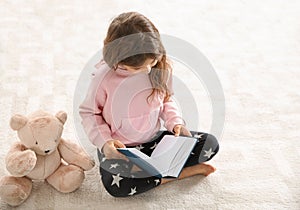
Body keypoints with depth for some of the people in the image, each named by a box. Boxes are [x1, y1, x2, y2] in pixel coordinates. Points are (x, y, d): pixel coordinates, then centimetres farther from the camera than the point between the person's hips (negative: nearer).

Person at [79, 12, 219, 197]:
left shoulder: (162, 67, -10)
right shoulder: (104, 77, -21)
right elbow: (89, 112, -7)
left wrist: (176, 122, -9)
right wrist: (104, 141, -22)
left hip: (154, 139, 3)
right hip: (120, 147, -3)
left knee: (210, 144, -7)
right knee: (114, 184, -35)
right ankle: (179, 172, -17)